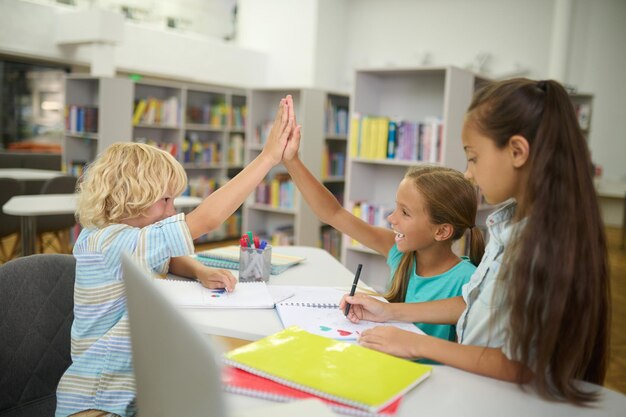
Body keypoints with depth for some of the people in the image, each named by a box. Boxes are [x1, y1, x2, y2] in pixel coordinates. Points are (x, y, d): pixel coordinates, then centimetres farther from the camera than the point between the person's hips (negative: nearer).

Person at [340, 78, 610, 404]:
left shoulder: (551, 246, -27)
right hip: (473, 379, 7)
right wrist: (392, 312, 9)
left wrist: (416, 345, -15)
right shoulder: (509, 221, 0)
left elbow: (521, 366, -22)